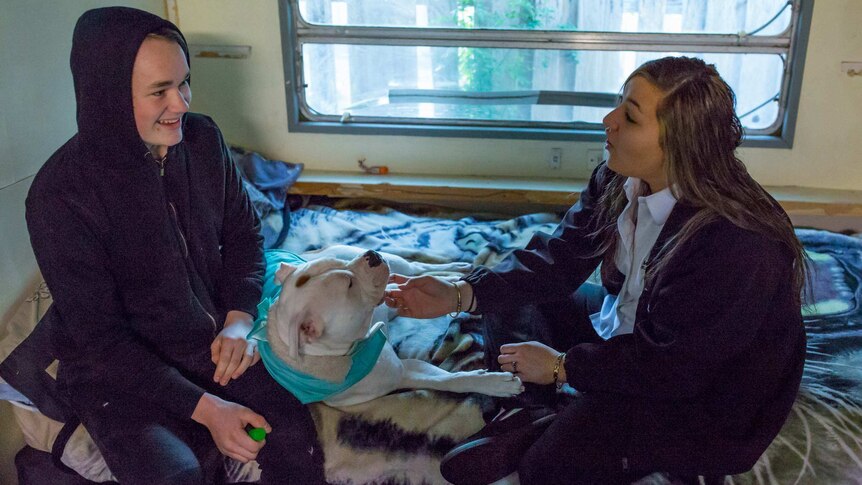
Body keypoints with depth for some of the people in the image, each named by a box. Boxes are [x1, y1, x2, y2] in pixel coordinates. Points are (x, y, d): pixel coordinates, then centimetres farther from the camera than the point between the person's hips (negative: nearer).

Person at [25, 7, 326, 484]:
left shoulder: (203, 139, -6)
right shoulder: (60, 193, -20)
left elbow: (243, 234, 8)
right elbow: (100, 337, -17)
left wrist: (239, 321, -8)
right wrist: (204, 408, -23)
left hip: (210, 339, 4)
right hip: (116, 369, -3)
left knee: (293, 435, -19)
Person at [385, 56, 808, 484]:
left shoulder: (738, 248, -36)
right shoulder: (620, 179, -12)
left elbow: (671, 364, -28)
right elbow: (561, 255, -7)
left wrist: (561, 365, -19)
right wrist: (461, 294, -19)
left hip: (702, 397, -7)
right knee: (510, 300, 2)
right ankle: (527, 420, -8)